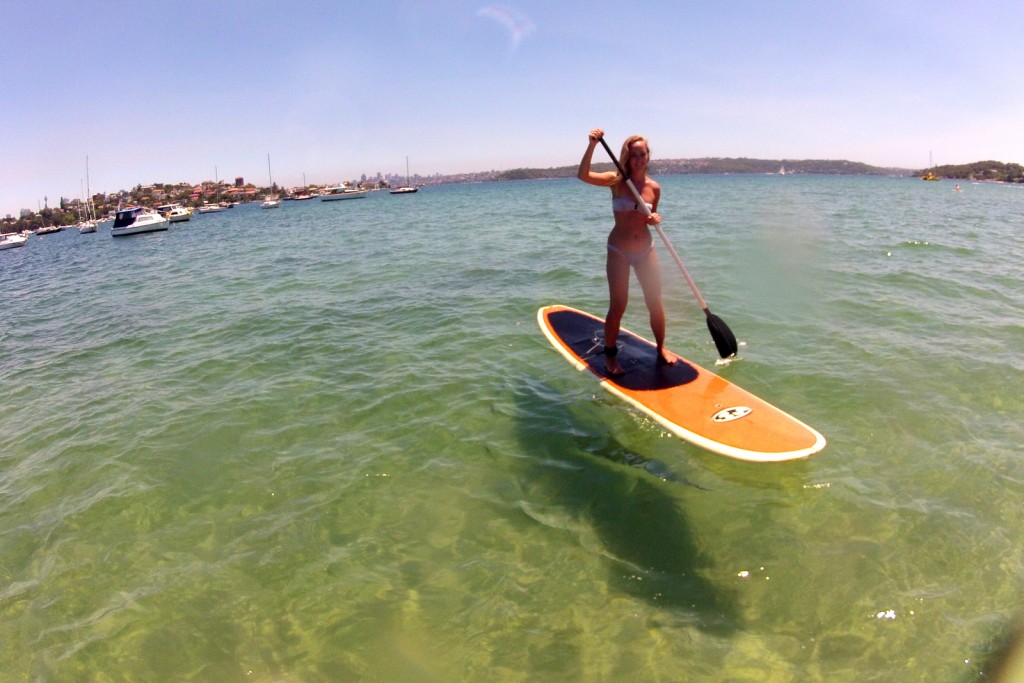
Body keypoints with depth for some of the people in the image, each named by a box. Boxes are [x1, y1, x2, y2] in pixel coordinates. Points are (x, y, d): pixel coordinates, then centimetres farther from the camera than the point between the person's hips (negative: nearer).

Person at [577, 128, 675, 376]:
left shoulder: (654, 187, 0)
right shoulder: (616, 181, -9)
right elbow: (583, 175, -25)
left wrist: (655, 219, -8)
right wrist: (592, 145, -36)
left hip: (646, 249, 3)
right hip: (619, 251, -3)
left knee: (655, 303, 8)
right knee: (617, 306, -4)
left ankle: (661, 348, 29)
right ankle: (610, 355, 15)